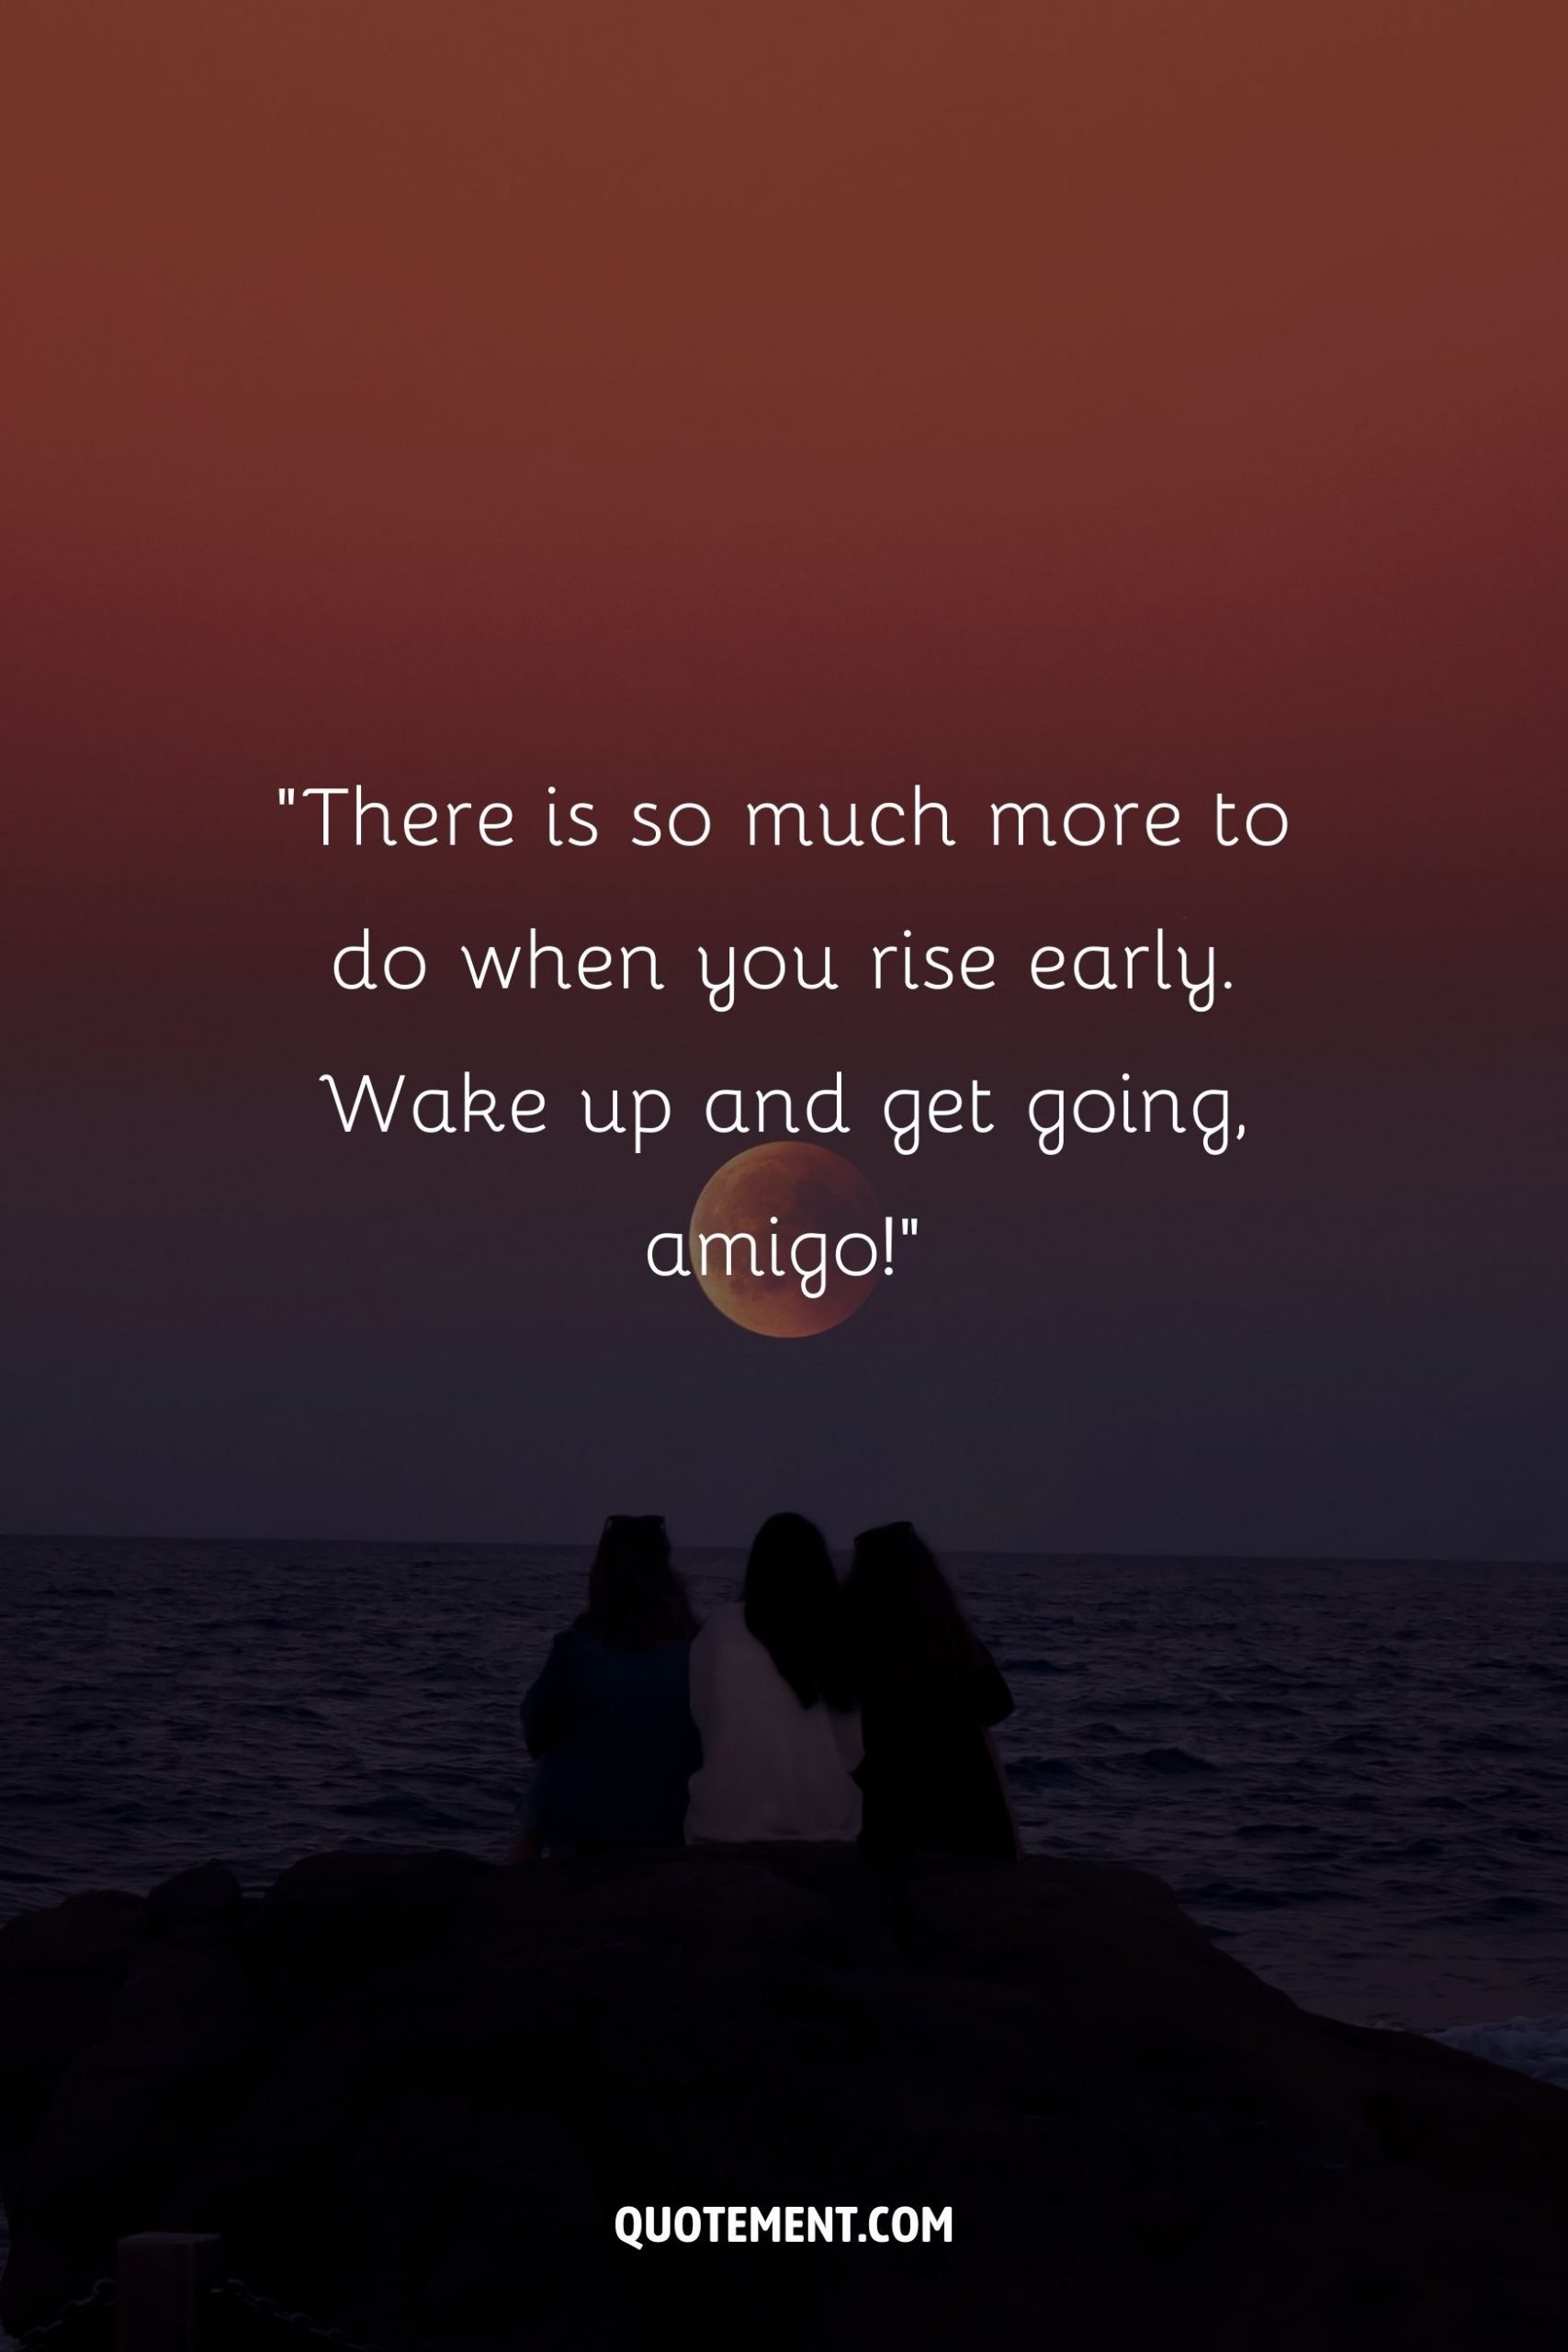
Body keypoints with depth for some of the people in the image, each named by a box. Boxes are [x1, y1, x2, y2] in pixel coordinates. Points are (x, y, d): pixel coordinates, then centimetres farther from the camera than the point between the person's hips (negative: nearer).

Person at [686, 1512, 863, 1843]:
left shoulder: (721, 1630, -3)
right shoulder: (834, 1636, 2)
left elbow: (701, 1719, 8)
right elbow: (851, 1750, 9)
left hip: (731, 1822, -2)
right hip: (823, 1825, 2)